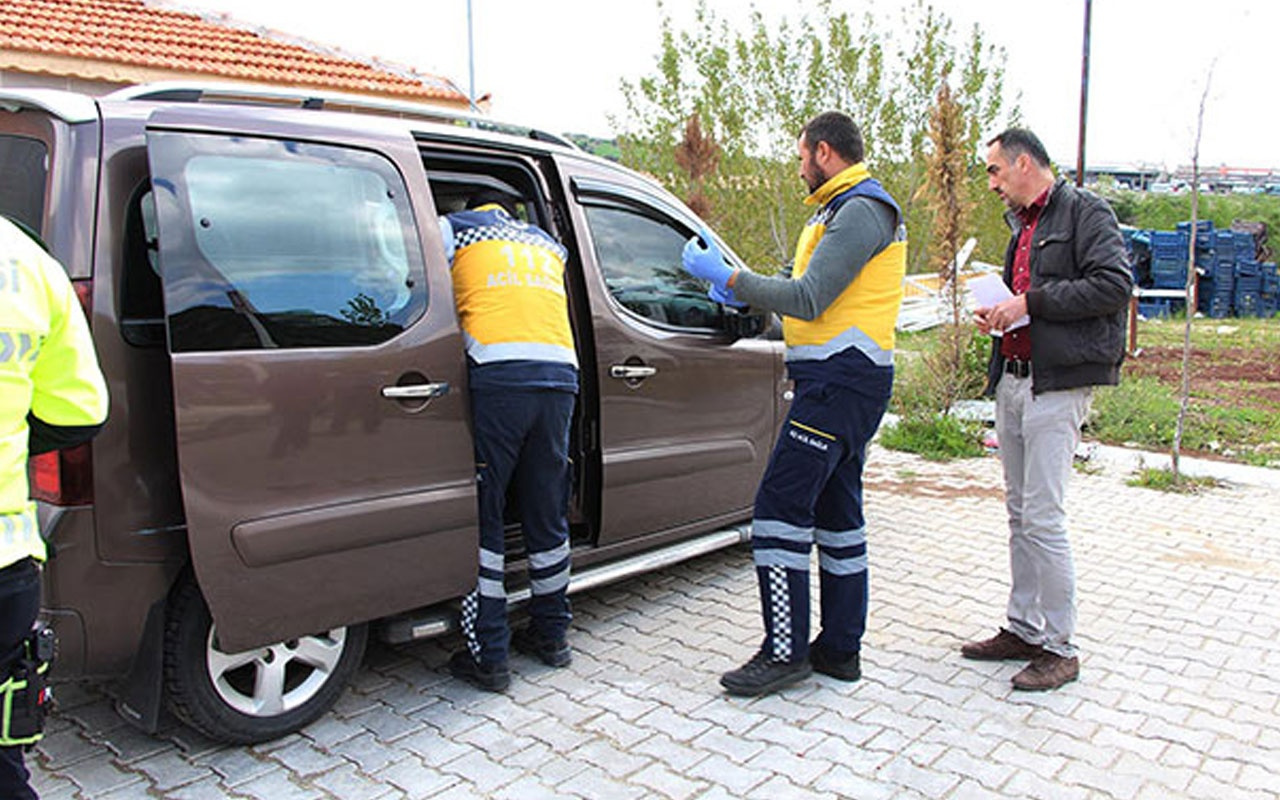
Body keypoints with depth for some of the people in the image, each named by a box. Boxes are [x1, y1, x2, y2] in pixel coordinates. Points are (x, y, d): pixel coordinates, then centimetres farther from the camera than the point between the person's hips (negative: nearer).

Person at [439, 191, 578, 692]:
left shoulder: (454, 227, 16)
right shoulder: (548, 244, 30)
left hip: (496, 374, -5)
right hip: (560, 374, 5)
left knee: (480, 518, 3)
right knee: (547, 515, 16)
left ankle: (488, 656, 6)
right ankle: (551, 635, 28)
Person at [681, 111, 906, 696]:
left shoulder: (859, 211, -13)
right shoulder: (847, 209, 21)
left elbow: (808, 300, -21)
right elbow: (819, 297, 23)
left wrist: (727, 277, -15)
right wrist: (742, 293, 17)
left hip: (839, 381, -11)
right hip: (845, 382, 11)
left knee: (780, 507, -11)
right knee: (835, 511, 12)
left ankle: (786, 652, -4)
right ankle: (840, 649, 21)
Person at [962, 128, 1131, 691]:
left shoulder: (1085, 211, -5)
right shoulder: (1023, 224, 20)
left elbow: (1115, 285, -17)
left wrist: (1030, 302, -16)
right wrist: (998, 315, 9)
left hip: (1056, 384, -9)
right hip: (1012, 380, 9)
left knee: (1043, 517, -8)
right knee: (1020, 513, 12)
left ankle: (1058, 648, 3)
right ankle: (1023, 629, 22)